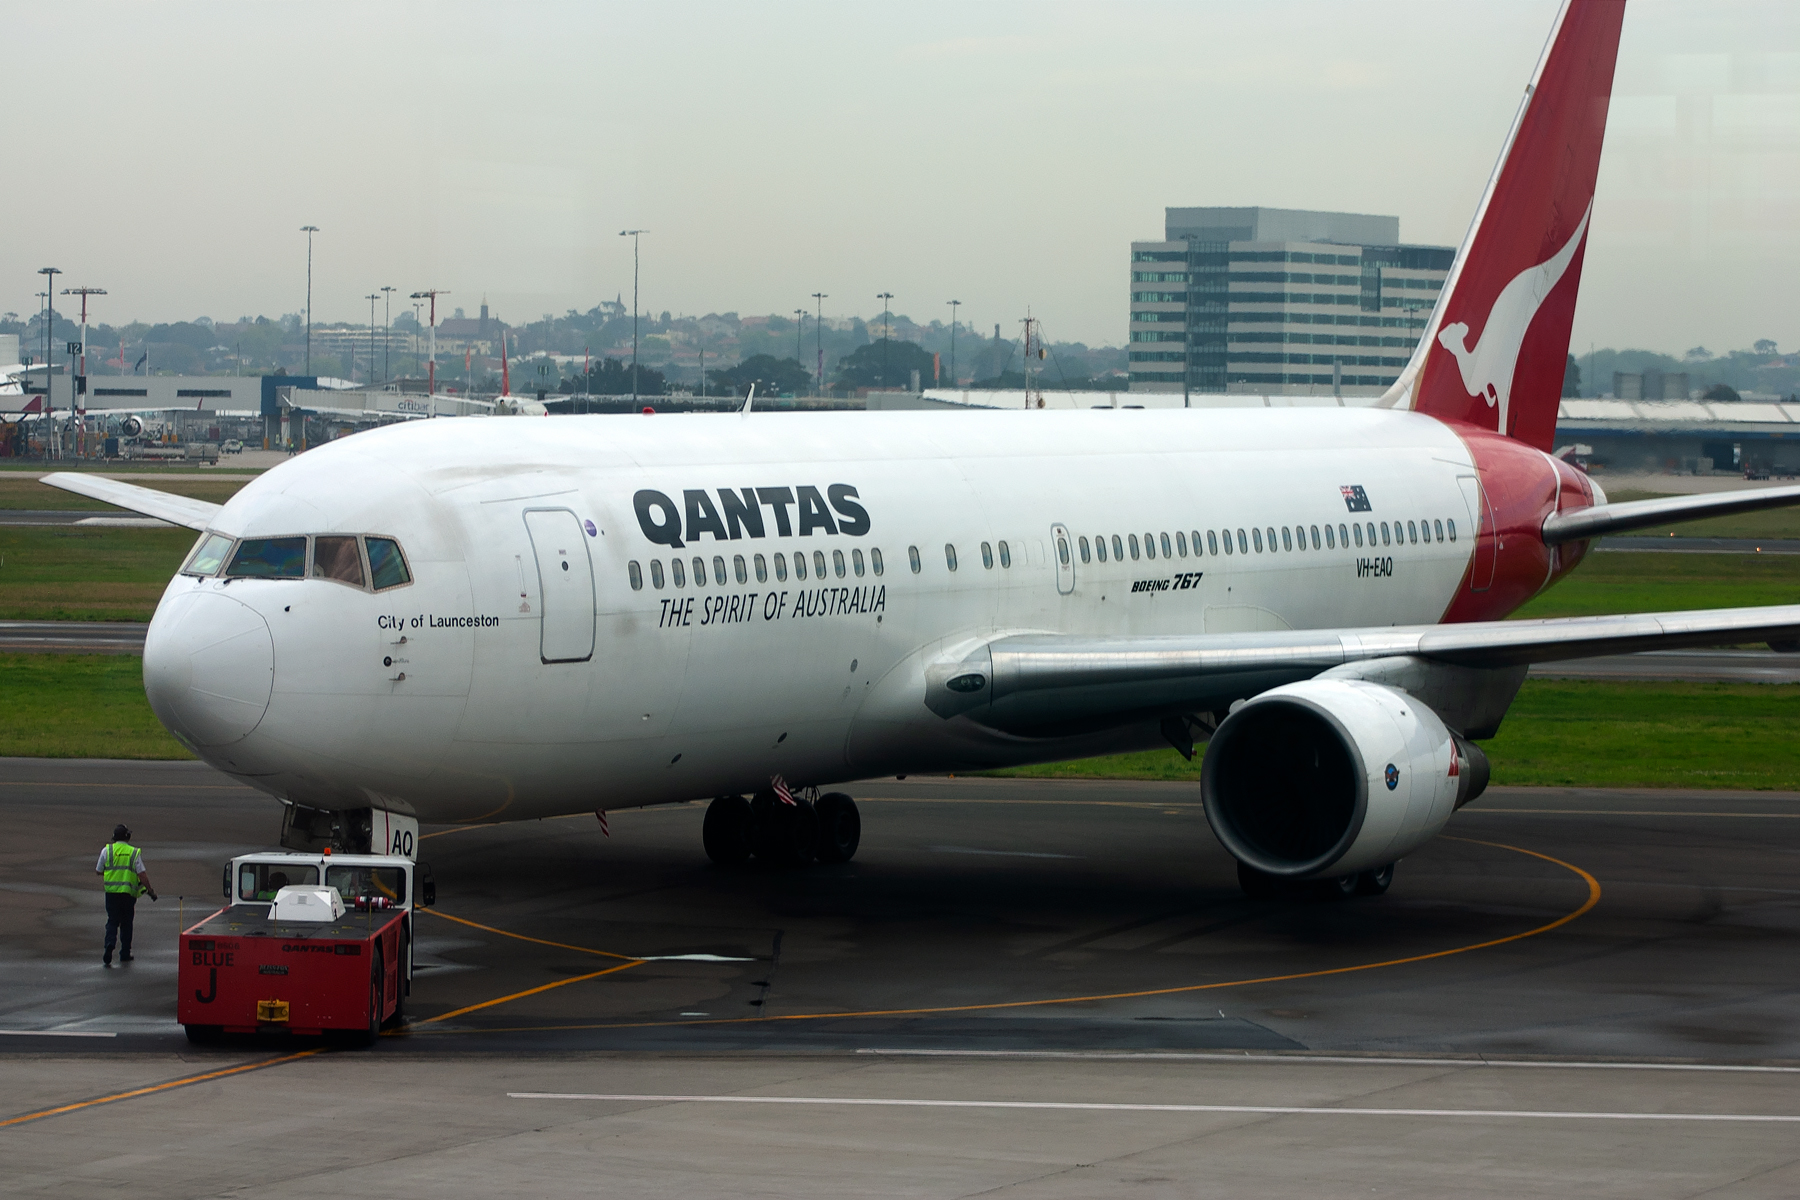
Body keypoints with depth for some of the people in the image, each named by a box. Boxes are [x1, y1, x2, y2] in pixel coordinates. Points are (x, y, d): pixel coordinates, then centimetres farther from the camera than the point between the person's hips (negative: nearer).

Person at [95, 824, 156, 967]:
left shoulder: (107, 850, 1)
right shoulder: (134, 852, -2)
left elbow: (98, 872, 7)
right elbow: (142, 874, -6)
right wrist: (150, 890, 2)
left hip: (112, 891, 0)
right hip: (129, 892, 0)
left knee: (112, 921, 5)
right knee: (126, 923, 14)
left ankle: (109, 944, -21)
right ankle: (125, 954, 19)